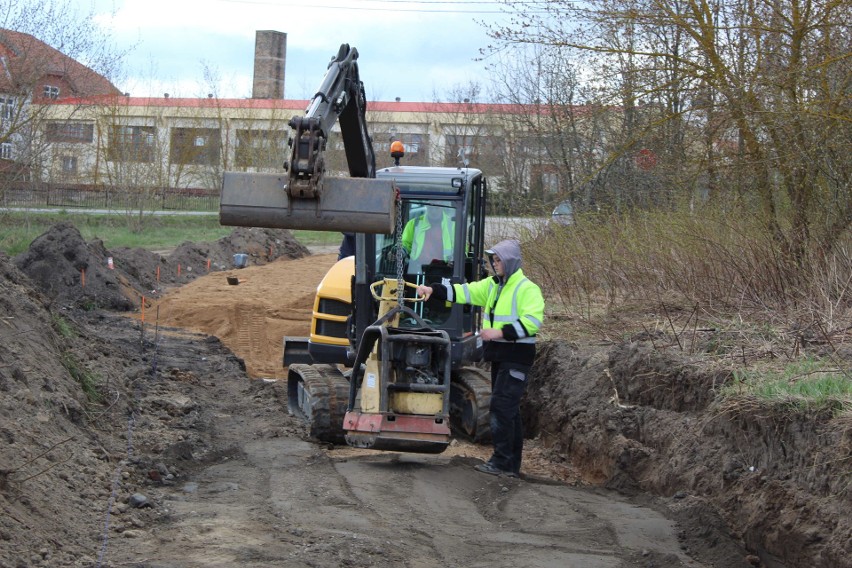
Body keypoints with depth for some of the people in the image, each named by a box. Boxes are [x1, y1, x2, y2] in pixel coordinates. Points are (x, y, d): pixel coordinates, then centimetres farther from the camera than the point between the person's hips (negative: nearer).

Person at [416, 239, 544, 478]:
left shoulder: (527, 289, -11)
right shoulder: (492, 286, 14)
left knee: (502, 405, -13)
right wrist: (433, 290, -1)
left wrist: (501, 332, -26)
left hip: (517, 356, -9)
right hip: (499, 355, 9)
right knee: (508, 408, 11)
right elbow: (463, 292, 11)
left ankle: (502, 461, -9)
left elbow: (532, 322, -21)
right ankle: (512, 465, 17)